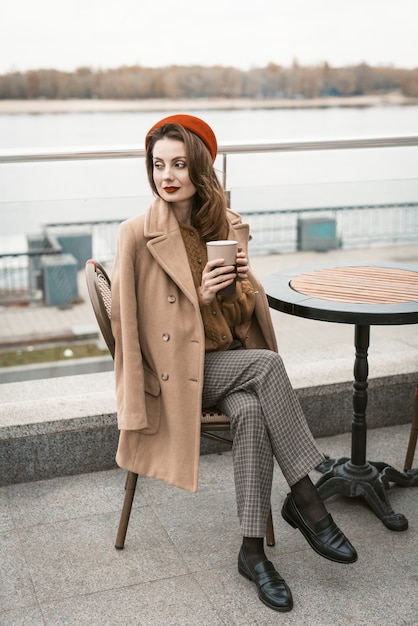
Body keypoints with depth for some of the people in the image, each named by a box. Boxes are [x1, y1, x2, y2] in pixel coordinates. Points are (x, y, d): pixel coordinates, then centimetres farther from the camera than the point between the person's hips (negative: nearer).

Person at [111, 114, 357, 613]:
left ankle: (253, 551, -19)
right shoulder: (138, 234, -8)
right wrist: (197, 298, -19)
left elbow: (245, 314, 12)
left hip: (229, 362, 5)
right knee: (268, 363, -29)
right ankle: (304, 500, -21)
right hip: (174, 368, -4)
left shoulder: (227, 226, 7)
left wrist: (242, 280, -11)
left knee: (251, 413, -29)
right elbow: (129, 321, -7)